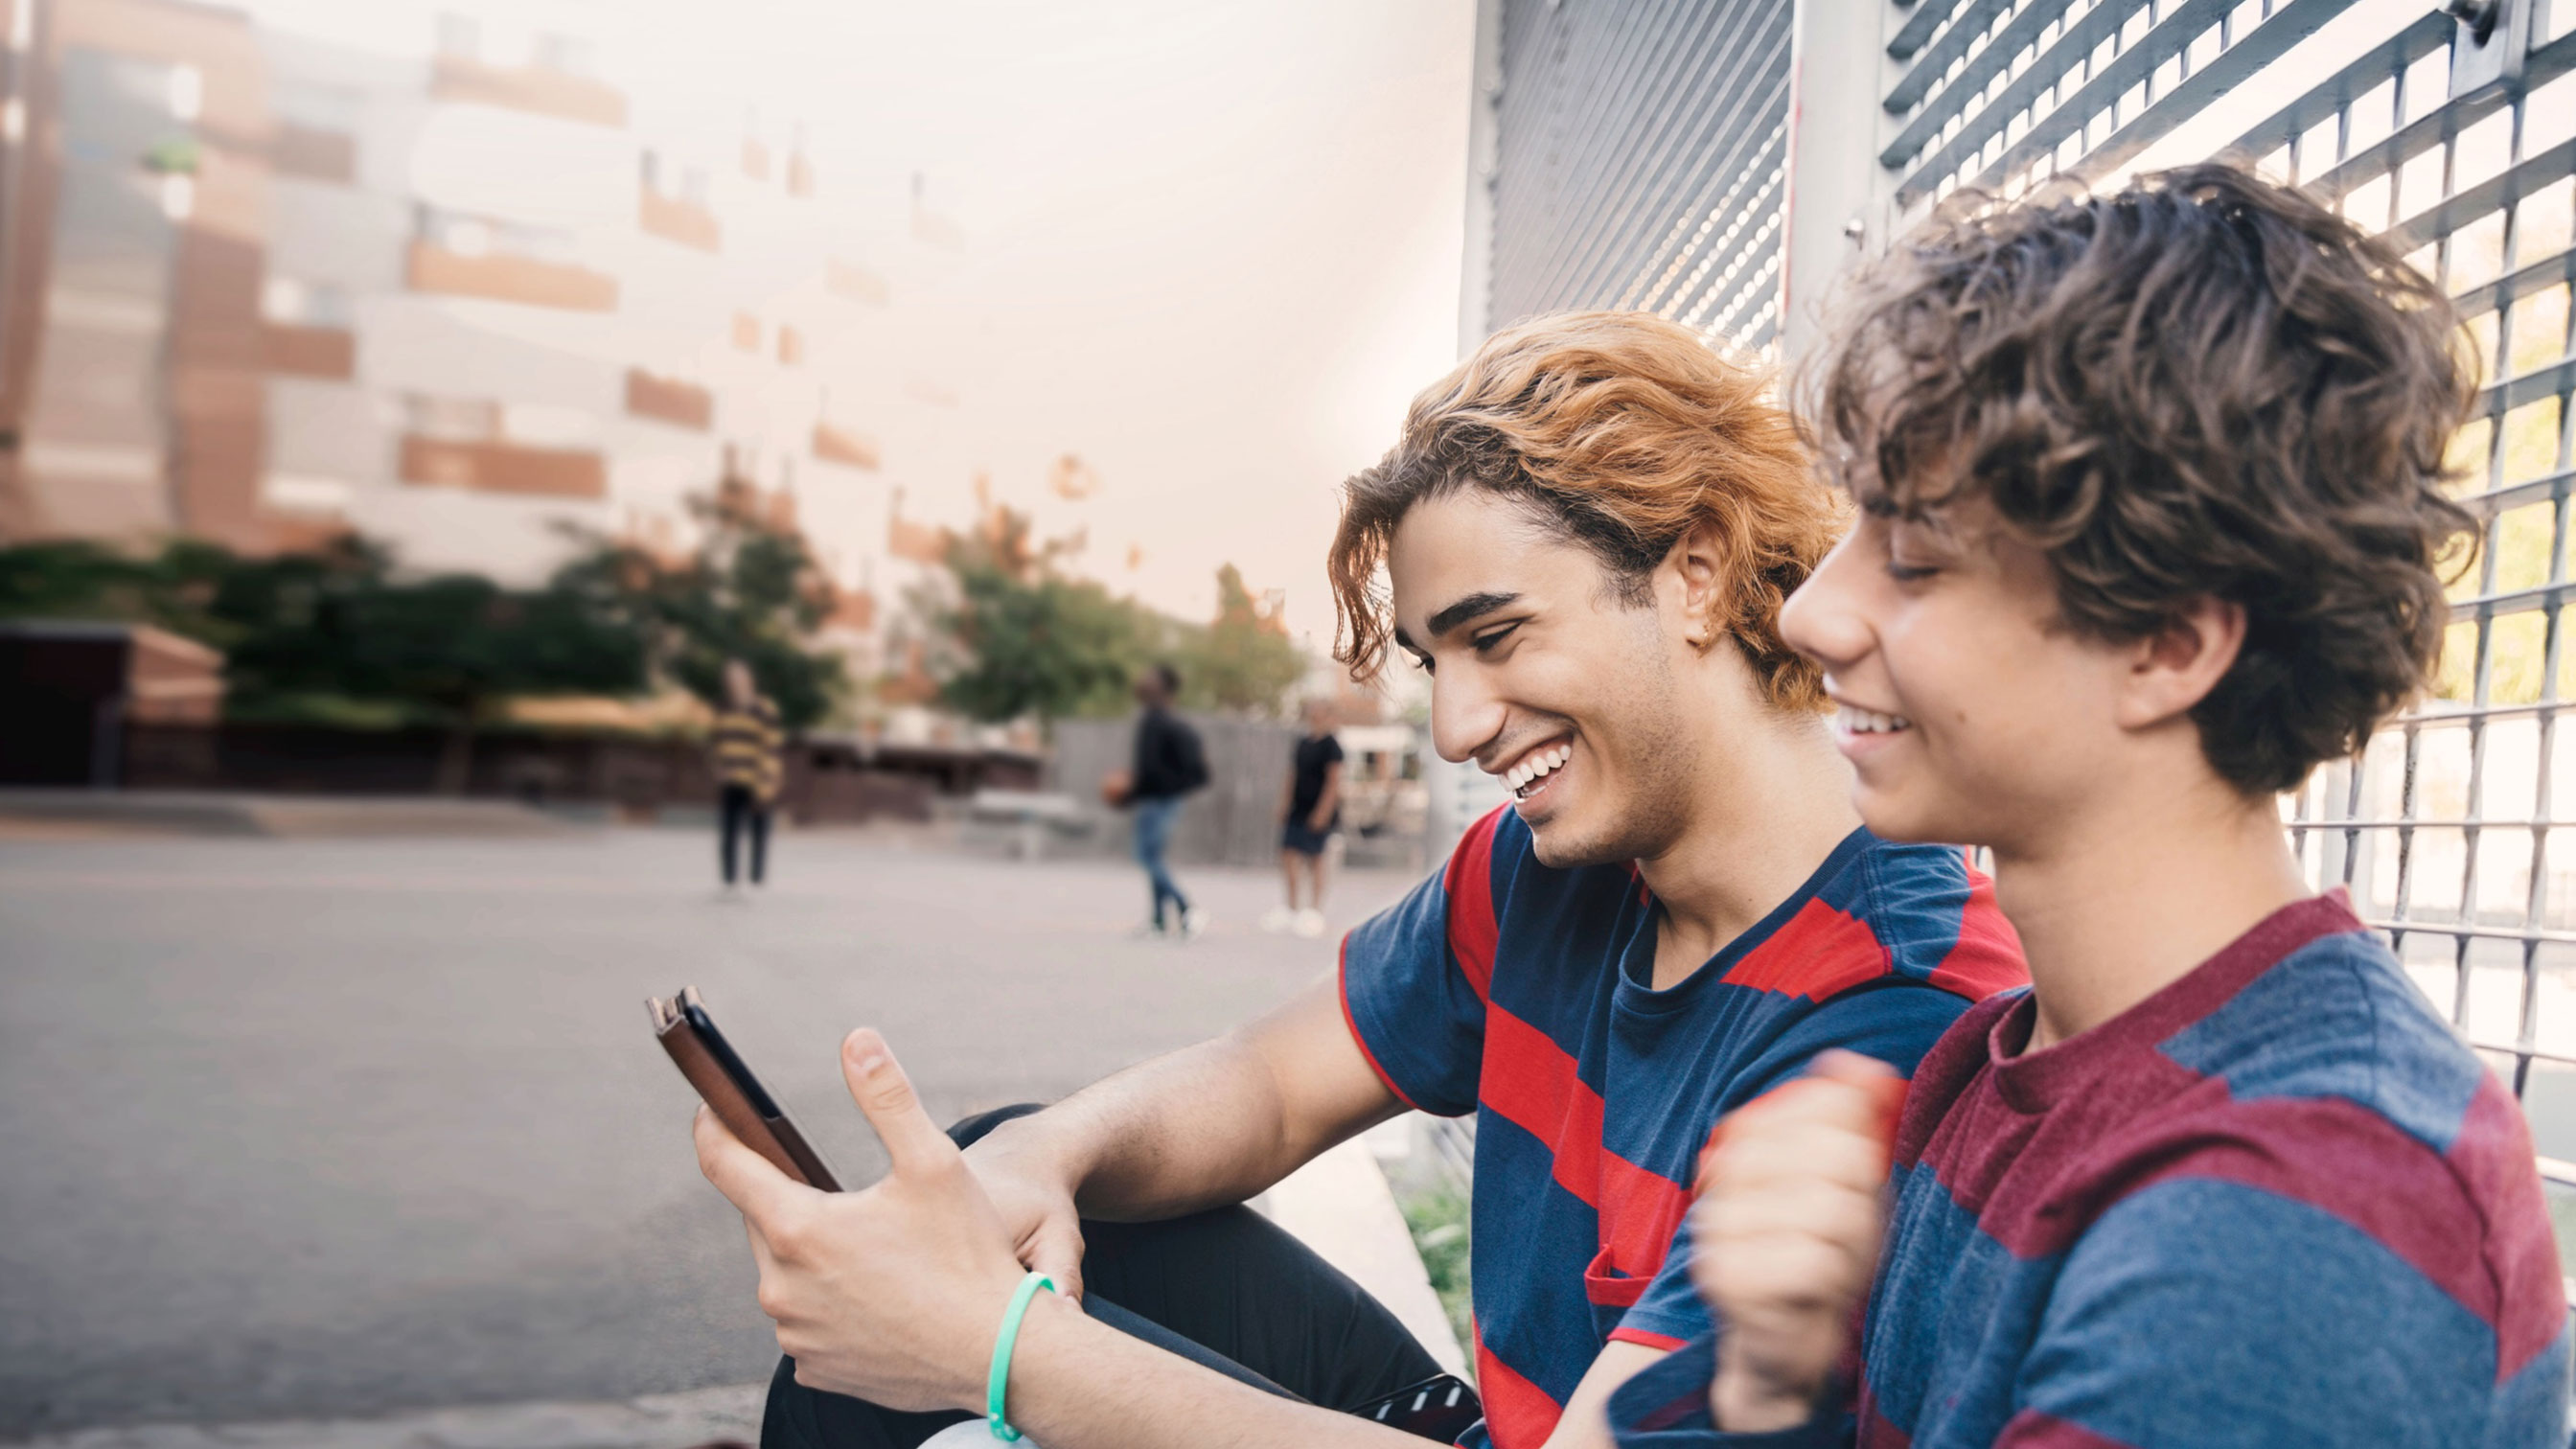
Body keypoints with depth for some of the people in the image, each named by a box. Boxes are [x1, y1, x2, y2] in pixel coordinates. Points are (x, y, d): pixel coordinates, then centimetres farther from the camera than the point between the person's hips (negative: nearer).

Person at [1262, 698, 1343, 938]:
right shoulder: (1303, 744, 12)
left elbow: (1334, 782, -15)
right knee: (1288, 854, 5)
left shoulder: (1330, 746, -9)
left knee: (1314, 859, -2)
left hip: (1319, 813, -7)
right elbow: (1291, 777, 17)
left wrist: (1322, 814, -19)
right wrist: (1284, 806, 10)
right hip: (1298, 810, 7)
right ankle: (1292, 909, 13)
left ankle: (1314, 911, 8)